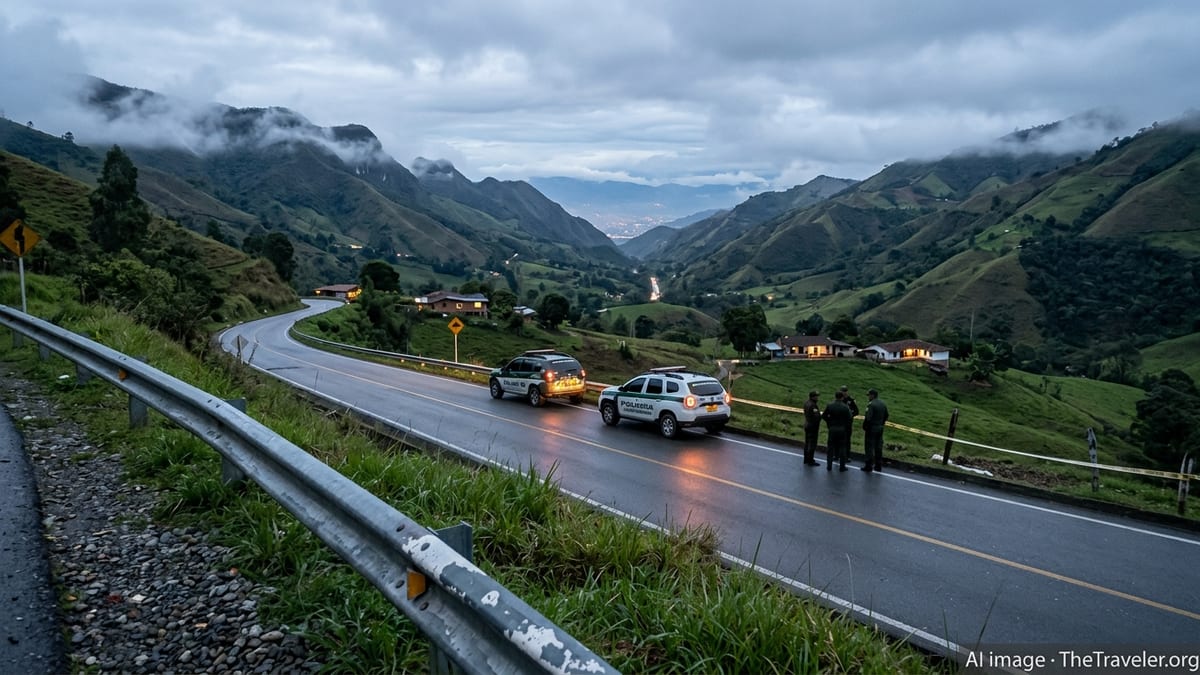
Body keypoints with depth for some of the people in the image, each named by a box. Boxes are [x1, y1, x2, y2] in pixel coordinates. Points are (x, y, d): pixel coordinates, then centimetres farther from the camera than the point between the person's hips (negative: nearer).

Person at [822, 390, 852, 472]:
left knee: (830, 448, 11)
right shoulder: (846, 407, -9)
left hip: (832, 429, 1)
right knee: (842, 448, 8)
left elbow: (823, 416, -1)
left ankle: (829, 466, 13)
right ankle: (842, 466, 11)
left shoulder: (829, 405, -5)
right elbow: (850, 419, -8)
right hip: (842, 429, -1)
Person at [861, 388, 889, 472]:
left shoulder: (871, 404, -18)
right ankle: (878, 466, 18)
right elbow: (886, 416, 14)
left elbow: (868, 418, -22)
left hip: (872, 428, -8)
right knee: (878, 447, 13)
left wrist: (864, 427, -10)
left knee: (869, 447, 0)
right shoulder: (883, 403, 8)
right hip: (880, 428, 8)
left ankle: (868, 466, 3)